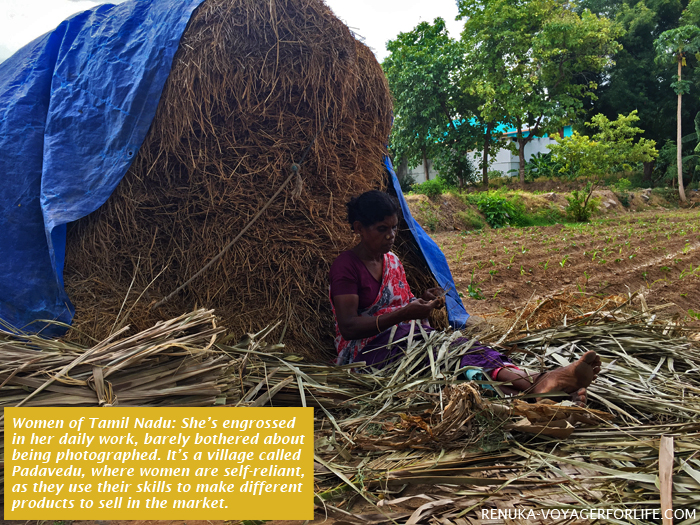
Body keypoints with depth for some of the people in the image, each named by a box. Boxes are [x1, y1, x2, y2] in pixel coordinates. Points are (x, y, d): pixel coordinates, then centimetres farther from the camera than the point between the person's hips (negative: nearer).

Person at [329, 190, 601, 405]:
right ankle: (530, 385, -55)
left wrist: (422, 302, -5)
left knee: (463, 347, -26)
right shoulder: (346, 266, -8)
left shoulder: (392, 261, 17)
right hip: (364, 352, -7)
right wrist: (404, 314, -29)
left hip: (402, 338, 7)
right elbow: (348, 327, -19)